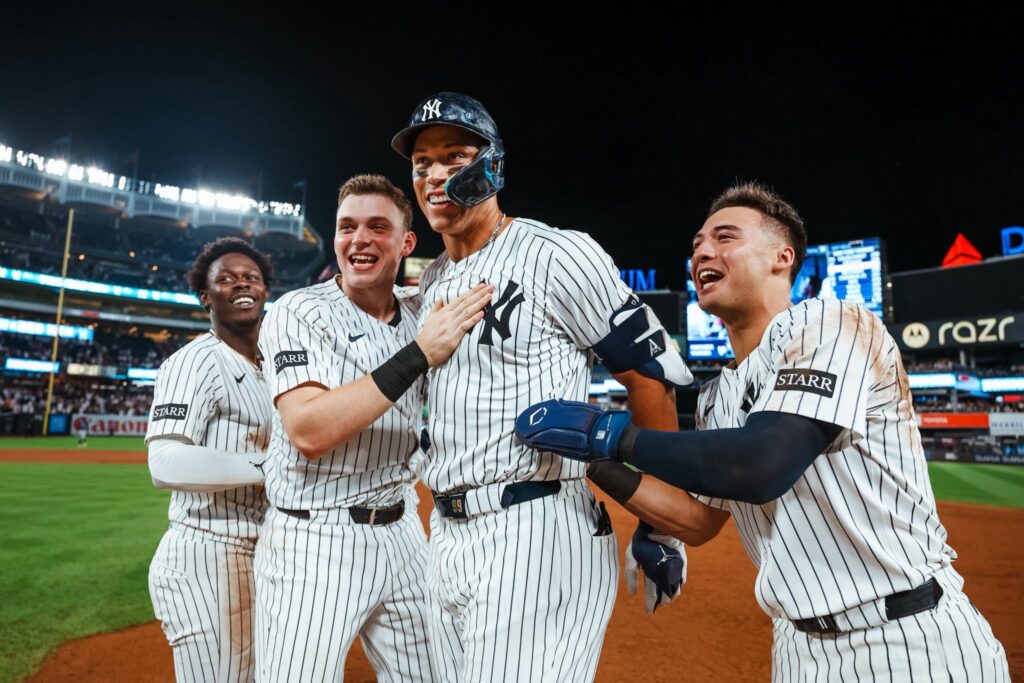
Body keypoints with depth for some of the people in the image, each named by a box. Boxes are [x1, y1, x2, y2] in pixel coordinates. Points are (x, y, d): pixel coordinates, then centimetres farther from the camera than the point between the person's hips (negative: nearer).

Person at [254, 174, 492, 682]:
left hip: (401, 533, 5)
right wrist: (418, 354, -26)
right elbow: (308, 431, -23)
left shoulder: (422, 312, 4)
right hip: (314, 542, -4)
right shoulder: (298, 313, -10)